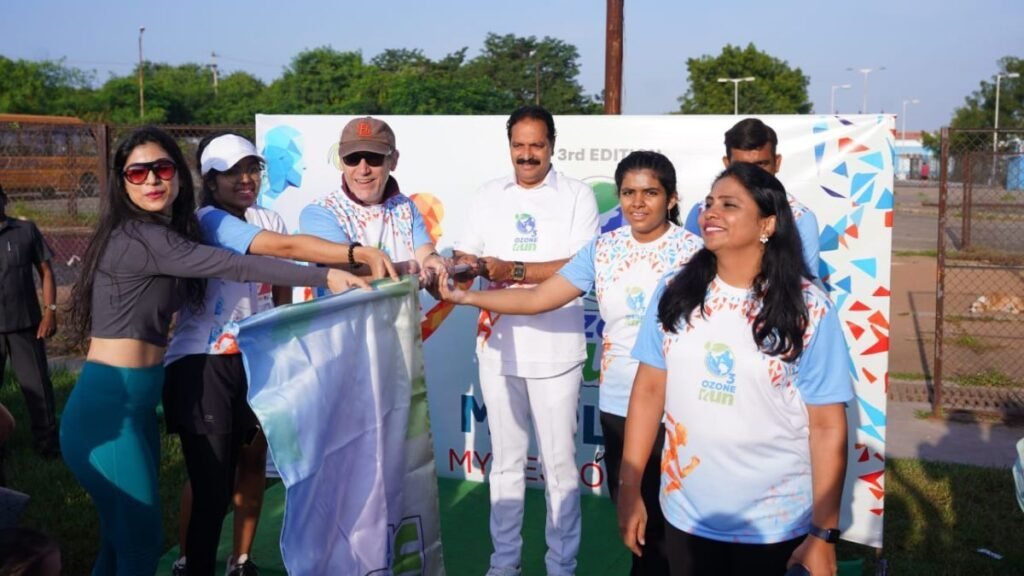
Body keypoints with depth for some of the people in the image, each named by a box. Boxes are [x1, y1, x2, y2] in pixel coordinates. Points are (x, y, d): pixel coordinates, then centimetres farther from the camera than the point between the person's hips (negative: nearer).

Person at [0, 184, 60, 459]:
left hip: (25, 324, -1)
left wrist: (50, 312, -4)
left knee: (37, 384, 5)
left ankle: (47, 441, 16)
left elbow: (45, 271, 3)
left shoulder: (26, 230, 0)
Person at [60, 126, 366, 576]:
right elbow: (236, 266, -21)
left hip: (134, 403, 9)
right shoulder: (139, 237, -16)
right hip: (108, 407, -9)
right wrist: (325, 277, -20)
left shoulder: (159, 236, 14)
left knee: (121, 538, 16)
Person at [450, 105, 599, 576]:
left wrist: (510, 270, -17)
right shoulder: (488, 195, 11)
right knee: (505, 459, 14)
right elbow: (464, 255, 9)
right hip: (497, 344, 4)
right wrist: (465, 264, -15)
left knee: (559, 462, 5)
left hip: (555, 347, -3)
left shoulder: (577, 195, -2)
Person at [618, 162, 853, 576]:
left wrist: (823, 533, -10)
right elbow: (649, 389, 1)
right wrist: (629, 487, -1)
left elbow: (827, 425, -10)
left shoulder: (807, 308, -12)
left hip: (774, 524, -2)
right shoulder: (675, 293, -3)